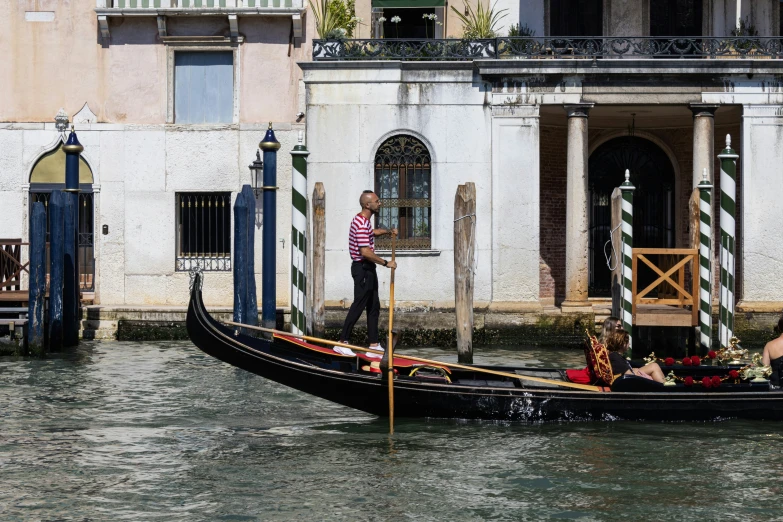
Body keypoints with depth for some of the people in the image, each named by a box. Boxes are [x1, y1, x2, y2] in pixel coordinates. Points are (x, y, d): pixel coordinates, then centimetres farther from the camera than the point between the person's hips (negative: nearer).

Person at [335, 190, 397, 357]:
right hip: (362, 268, -11)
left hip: (368, 268, 11)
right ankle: (342, 343, -1)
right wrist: (386, 263, -19)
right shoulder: (361, 224, -21)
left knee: (373, 307, 11)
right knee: (358, 305, -7)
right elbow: (365, 252, -27)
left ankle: (374, 345, 14)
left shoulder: (364, 221, 13)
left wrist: (388, 231, 23)